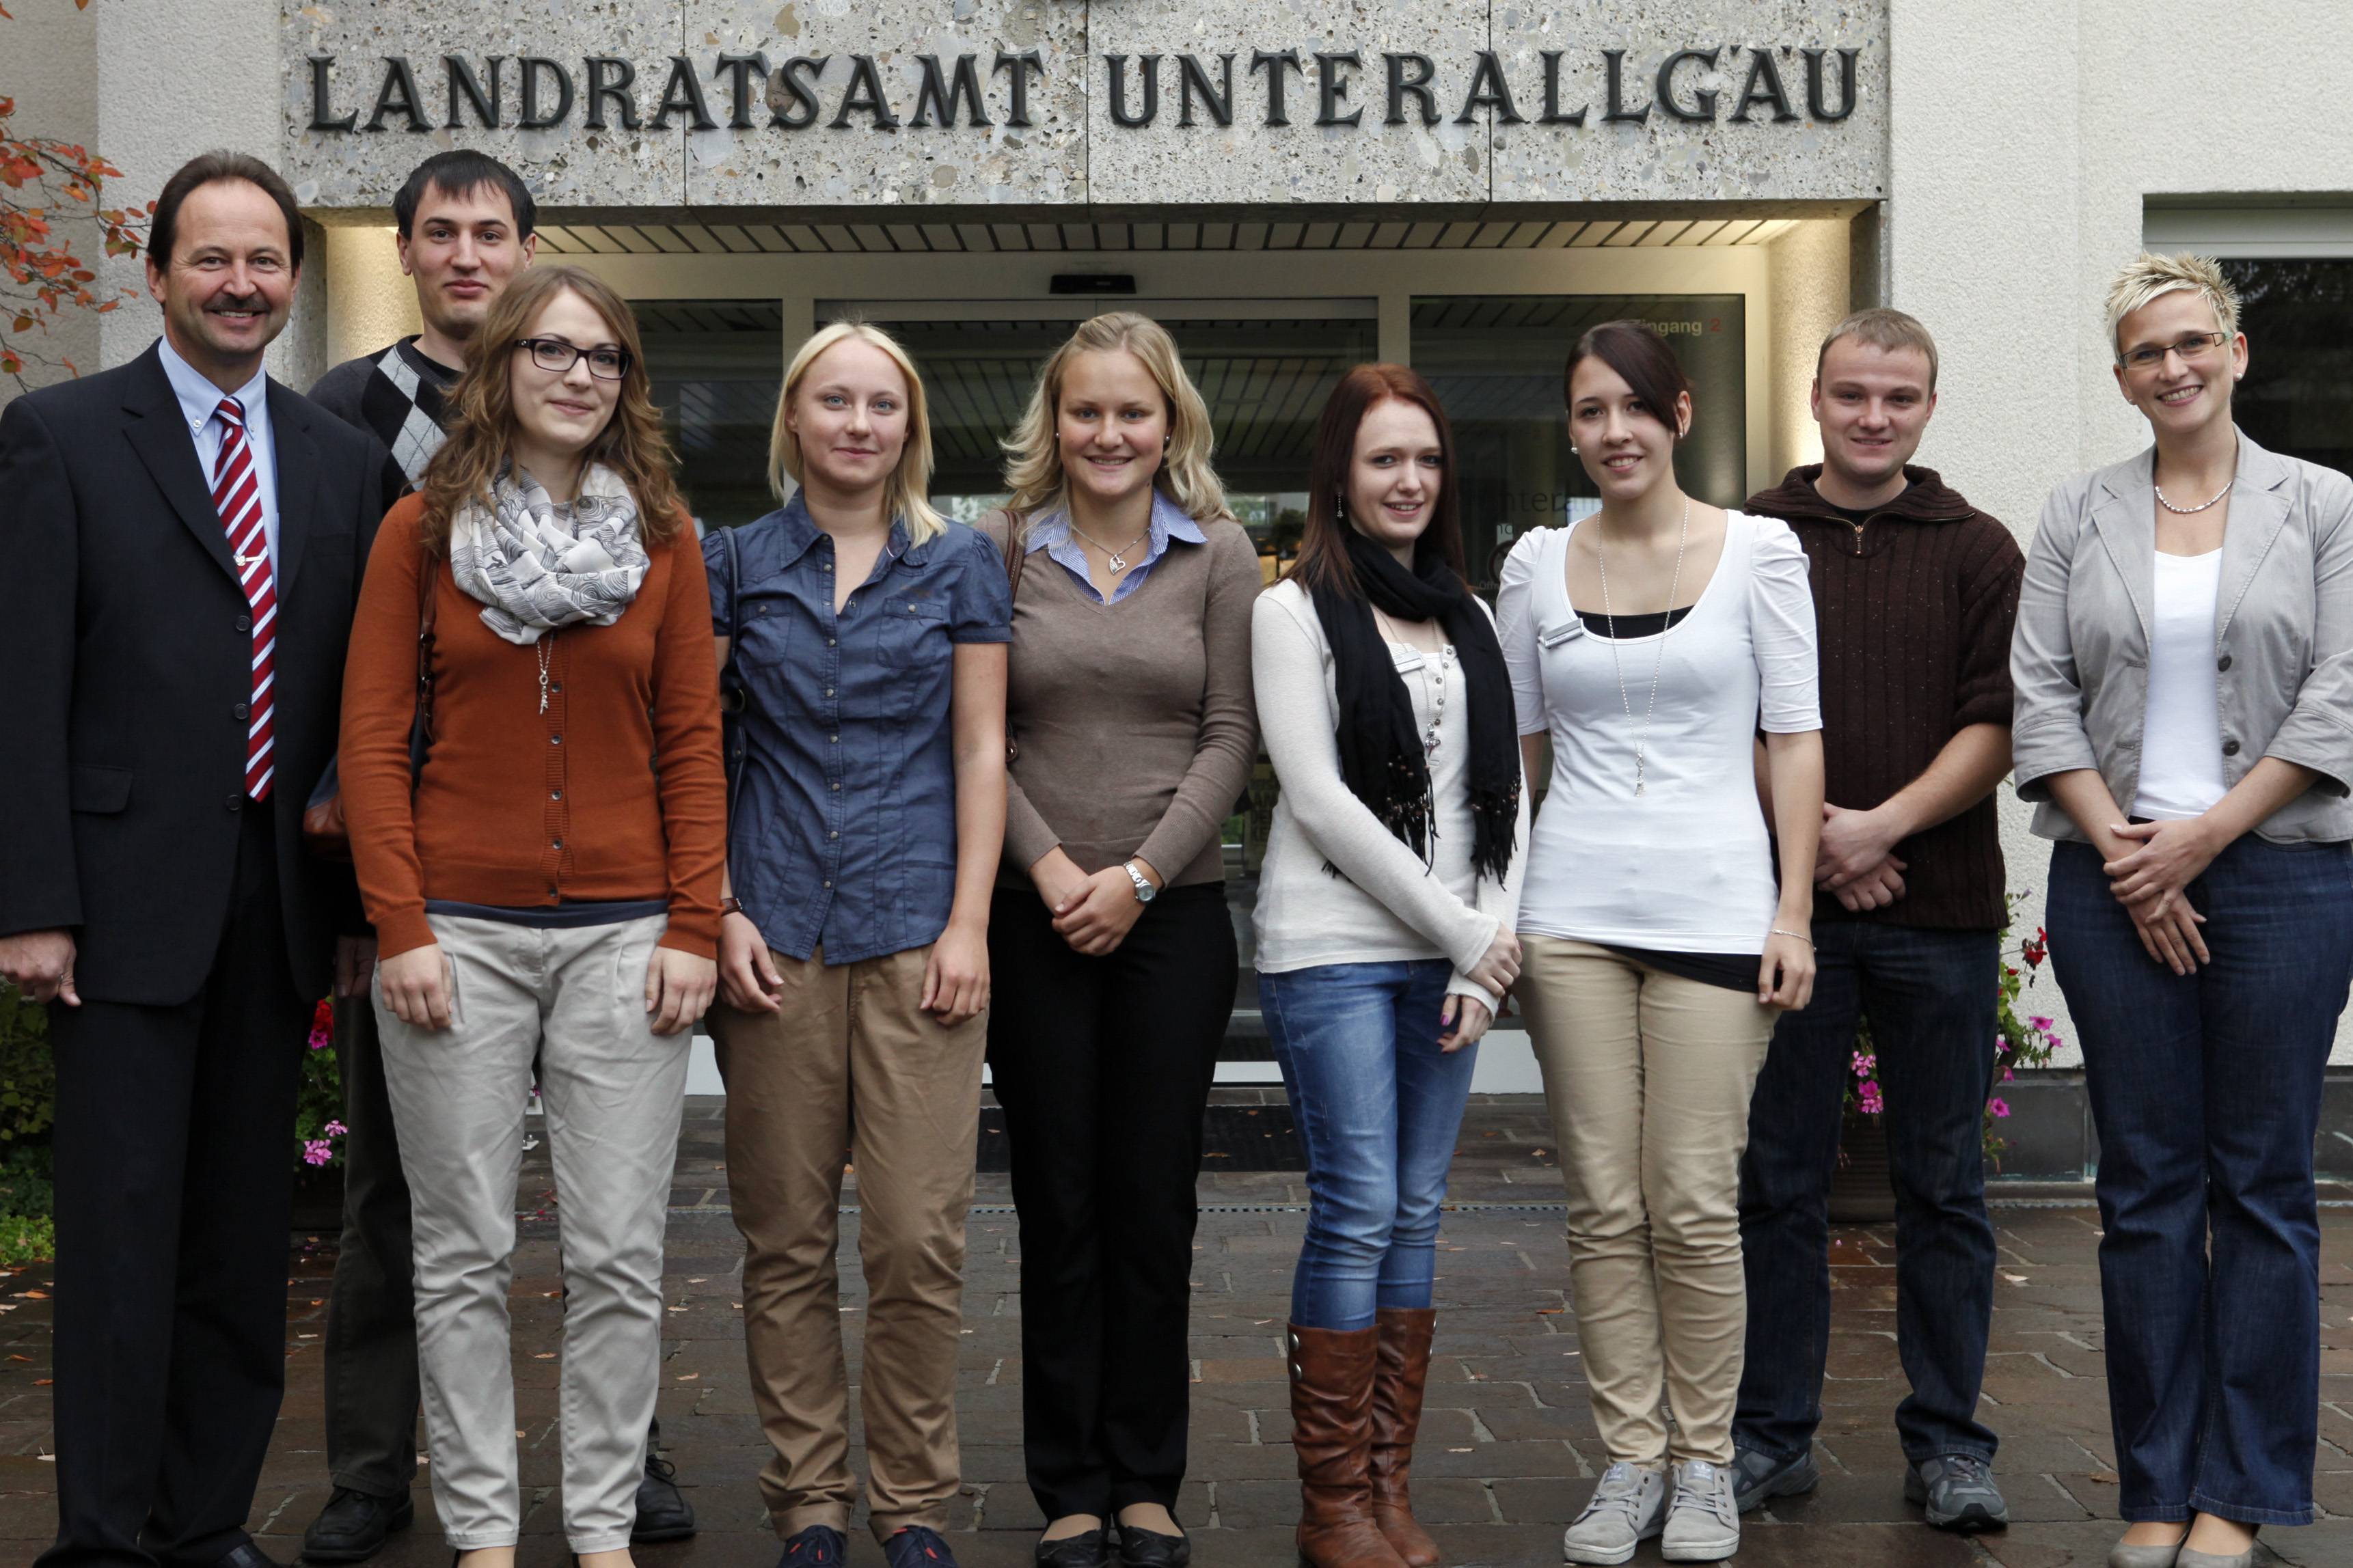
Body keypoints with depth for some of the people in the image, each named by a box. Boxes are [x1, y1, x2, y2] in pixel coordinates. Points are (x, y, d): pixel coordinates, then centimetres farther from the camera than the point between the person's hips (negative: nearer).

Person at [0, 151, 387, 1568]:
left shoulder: (344, 461, 12)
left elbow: (360, 695, 12)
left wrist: (360, 900, 8)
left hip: (281, 901, 5)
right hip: (127, 894, -4)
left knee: (248, 1226, 10)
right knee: (122, 1219, -1)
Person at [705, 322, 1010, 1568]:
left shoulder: (960, 564, 8)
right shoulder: (736, 564, 9)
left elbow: (980, 752, 5)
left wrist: (967, 924, -3)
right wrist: (718, 914, -2)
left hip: (915, 931, -1)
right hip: (775, 937, 1)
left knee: (919, 1242, -3)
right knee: (785, 1242, 4)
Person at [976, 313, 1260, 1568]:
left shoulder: (1220, 555, 4)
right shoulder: (1000, 549, 4)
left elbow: (1232, 736, 0)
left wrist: (1138, 876, -8)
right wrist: (1048, 864, -9)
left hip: (1174, 914, 0)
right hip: (1033, 915, 0)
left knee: (1154, 1204, 4)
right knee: (1057, 1205, 4)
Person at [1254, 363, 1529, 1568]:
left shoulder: (1468, 619, 16)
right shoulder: (1294, 611, 0)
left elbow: (1504, 793, 12)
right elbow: (1318, 800, -8)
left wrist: (1487, 949, -1)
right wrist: (1460, 933, -8)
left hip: (1448, 958, 5)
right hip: (1332, 950, -5)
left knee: (1417, 1213, 6)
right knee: (1357, 1210, -8)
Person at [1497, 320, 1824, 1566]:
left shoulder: (1758, 552, 2)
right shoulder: (1538, 564, 9)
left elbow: (1796, 737, 1)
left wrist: (1794, 910, -5)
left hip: (1713, 905, -2)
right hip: (1572, 911, 3)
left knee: (1695, 1205, -3)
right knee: (1602, 1203, 4)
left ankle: (1705, 1461, 14)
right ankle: (1630, 1456, 16)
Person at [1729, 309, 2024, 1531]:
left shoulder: (1977, 551, 7)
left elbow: (1998, 723, -1)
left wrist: (1881, 825, -13)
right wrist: (1806, 841, -8)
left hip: (1940, 911, 0)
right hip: (1783, 901, 0)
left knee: (1943, 1188, 7)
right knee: (1779, 1180, 6)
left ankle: (1947, 1441, 17)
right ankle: (1769, 1432, 17)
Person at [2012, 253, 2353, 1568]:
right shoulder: (2077, 521, 10)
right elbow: (2042, 698, 3)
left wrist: (2204, 835, -10)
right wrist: (2120, 846, -8)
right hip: (2116, 882, 2)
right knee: (2147, 1186, 5)